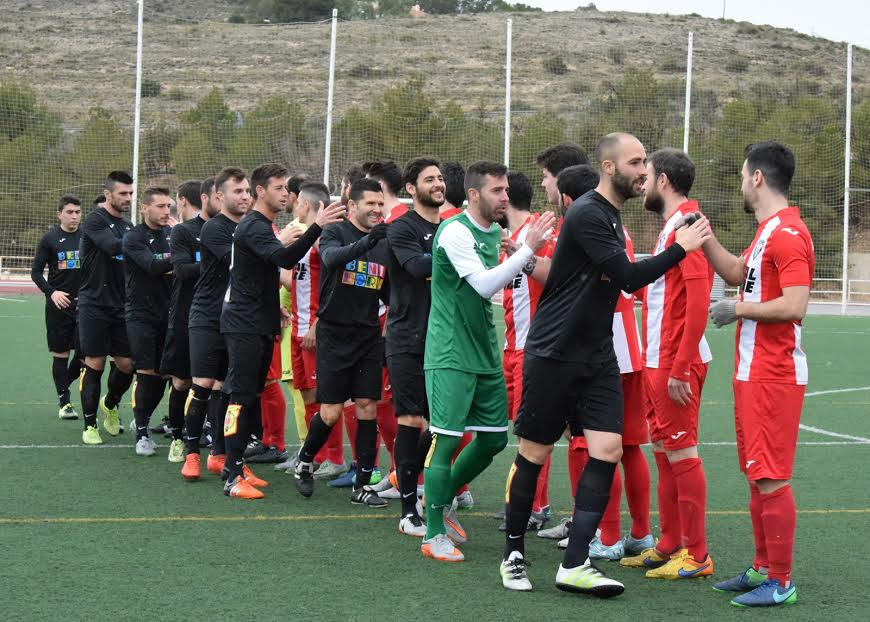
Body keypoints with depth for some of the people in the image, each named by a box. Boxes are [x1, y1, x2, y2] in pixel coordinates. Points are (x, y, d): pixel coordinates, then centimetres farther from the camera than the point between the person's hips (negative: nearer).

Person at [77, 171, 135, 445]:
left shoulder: (127, 226, 14)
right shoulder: (95, 221, -8)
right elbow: (112, 246, -25)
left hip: (121, 307, 6)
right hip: (94, 306, -6)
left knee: (127, 363, 5)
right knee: (95, 364, -2)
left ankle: (110, 404, 33)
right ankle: (90, 425, 8)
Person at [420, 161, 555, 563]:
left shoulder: (495, 232, 12)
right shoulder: (455, 232, -14)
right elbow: (484, 285, -23)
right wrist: (529, 249, -27)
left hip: (485, 352, 9)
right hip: (450, 354, -8)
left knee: (493, 439, 11)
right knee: (446, 439, -7)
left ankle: (442, 499, 30)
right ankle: (433, 536, 1)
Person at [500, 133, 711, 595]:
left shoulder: (612, 215, 12)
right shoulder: (587, 214, -16)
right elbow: (629, 278, -21)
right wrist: (681, 248, -15)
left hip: (597, 357, 8)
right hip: (553, 355, -8)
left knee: (607, 449, -4)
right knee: (534, 453, 3)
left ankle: (574, 565, -1)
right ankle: (513, 554, 19)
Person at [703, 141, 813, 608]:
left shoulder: (787, 234, -17)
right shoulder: (769, 232, 14)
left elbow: (794, 306, -24)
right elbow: (736, 273, 27)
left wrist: (738, 310, -14)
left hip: (773, 377, -10)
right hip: (753, 373, 10)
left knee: (770, 478, -5)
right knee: (756, 475, 15)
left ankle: (780, 582, 2)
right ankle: (762, 568, 24)